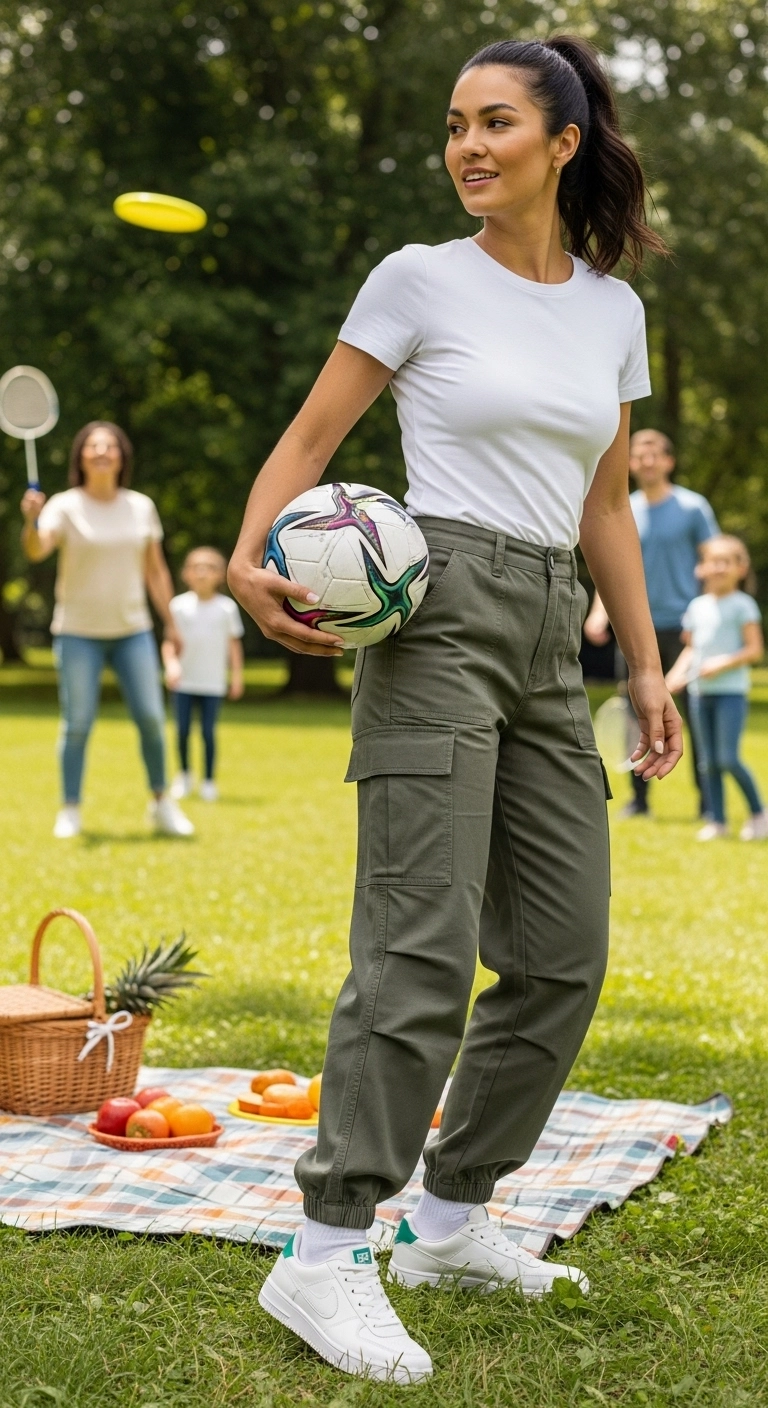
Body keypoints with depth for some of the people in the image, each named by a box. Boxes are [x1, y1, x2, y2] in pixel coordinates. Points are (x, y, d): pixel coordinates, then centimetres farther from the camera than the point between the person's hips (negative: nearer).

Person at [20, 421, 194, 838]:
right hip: (78, 633, -3)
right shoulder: (65, 506, -6)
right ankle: (69, 811, 6)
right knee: (77, 723, -3)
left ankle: (162, 804, 13)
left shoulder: (141, 506, 6)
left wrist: (170, 623, 11)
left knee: (151, 717, -1)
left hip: (133, 631, 3)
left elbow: (155, 570, 13)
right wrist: (31, 521, -44)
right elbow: (36, 550, -24)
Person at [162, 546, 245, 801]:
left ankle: (208, 781, 11)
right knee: (182, 730, 4)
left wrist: (237, 675, 5)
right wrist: (171, 664, -16)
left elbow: (234, 643, 7)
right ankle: (184, 775, 24)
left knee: (208, 731, -1)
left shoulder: (226, 607, 1)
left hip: (213, 682, -1)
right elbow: (169, 640, 0)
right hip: (184, 681, 1)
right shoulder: (179, 605, 0)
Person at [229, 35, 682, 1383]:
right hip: (437, 612, -6)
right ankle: (324, 1258, -8)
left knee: (563, 958, 6)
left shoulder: (613, 309, 13)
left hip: (550, 639, 6)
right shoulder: (420, 280, 0)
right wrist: (251, 561, -18)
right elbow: (309, 439, 0)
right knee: (424, 946, -15)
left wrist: (646, 666, 16)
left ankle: (451, 1219, 20)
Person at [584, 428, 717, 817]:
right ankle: (639, 797, 13)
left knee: (695, 714, -2)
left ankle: (707, 798, 5)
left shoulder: (693, 507, -1)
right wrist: (600, 611, -7)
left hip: (682, 625, -4)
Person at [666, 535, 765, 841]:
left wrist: (723, 664, -18)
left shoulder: (742, 605, -4)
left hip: (731, 691, -5)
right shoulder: (697, 606, 12)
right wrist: (677, 674, 0)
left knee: (728, 758, -12)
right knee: (708, 762, 6)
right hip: (700, 691, 5)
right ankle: (716, 821, 14)